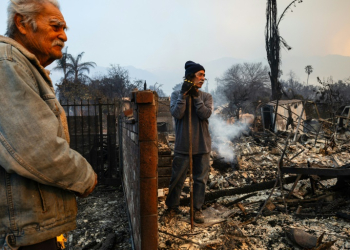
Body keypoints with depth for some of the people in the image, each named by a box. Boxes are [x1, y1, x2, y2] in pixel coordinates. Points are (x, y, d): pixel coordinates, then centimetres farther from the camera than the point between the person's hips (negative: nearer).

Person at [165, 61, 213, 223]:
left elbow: (206, 115, -11)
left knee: (200, 179, 8)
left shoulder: (206, 97, 6)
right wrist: (184, 94, -17)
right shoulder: (177, 95, 2)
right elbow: (176, 114, -13)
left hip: (202, 145, 2)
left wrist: (196, 96, -15)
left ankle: (197, 209, 22)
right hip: (182, 146, -2)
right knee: (177, 179, 8)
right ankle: (172, 206, 28)